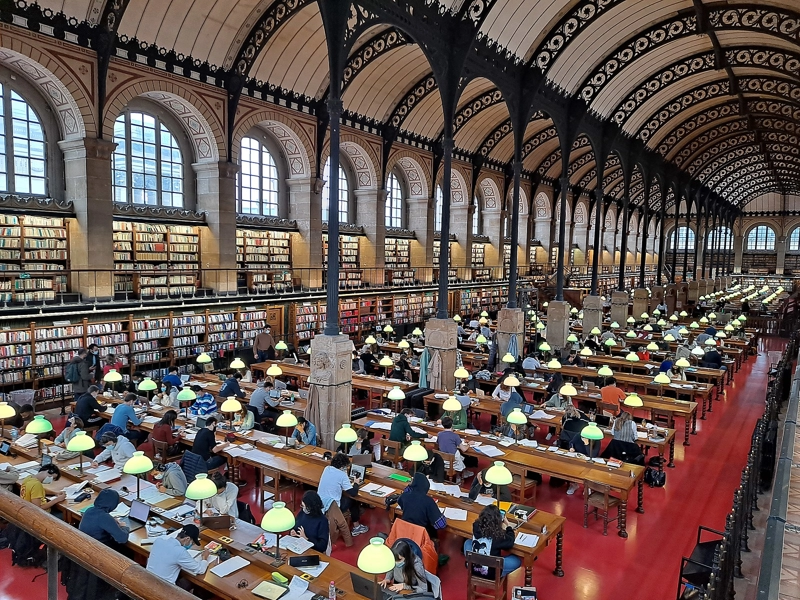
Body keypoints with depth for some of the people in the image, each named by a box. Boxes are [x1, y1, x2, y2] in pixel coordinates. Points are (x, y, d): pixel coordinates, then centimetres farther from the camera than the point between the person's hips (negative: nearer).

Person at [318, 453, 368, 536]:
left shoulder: (326, 469, 0)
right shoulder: (342, 475, -18)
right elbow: (353, 493, -14)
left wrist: (351, 483, 13)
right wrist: (356, 484, 5)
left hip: (319, 505, 6)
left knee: (344, 497, 26)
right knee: (352, 500, 18)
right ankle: (356, 527, 28)